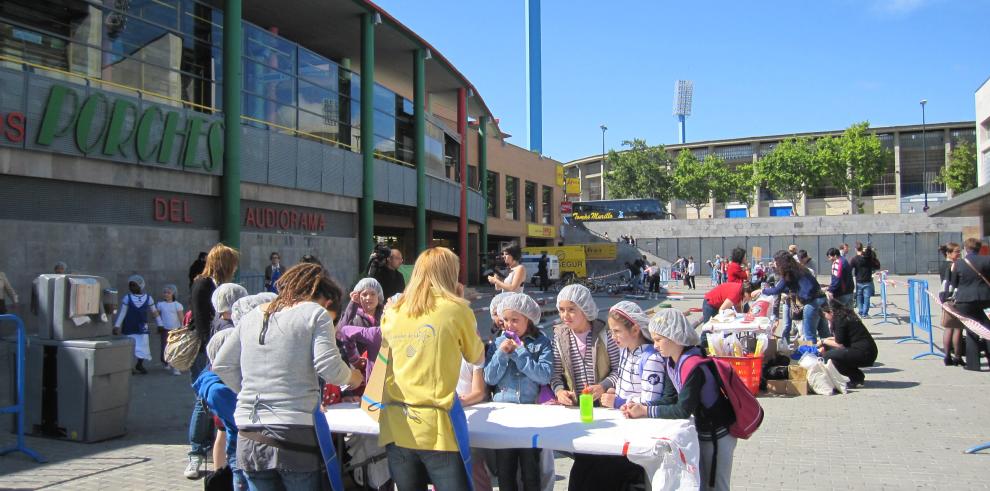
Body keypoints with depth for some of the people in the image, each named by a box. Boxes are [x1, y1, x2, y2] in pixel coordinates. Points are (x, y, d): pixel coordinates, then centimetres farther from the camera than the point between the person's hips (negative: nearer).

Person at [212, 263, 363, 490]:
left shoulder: (252, 316, 14)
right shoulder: (316, 313, -2)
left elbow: (221, 365, 17)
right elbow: (328, 367, -12)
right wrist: (352, 377, 7)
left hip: (249, 438, 5)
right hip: (296, 435, -5)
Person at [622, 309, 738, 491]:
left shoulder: (693, 366, -29)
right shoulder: (671, 362, -1)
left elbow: (683, 410, -28)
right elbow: (669, 398, 0)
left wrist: (645, 411, -23)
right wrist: (638, 408, -15)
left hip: (718, 433, -9)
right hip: (701, 430, 9)